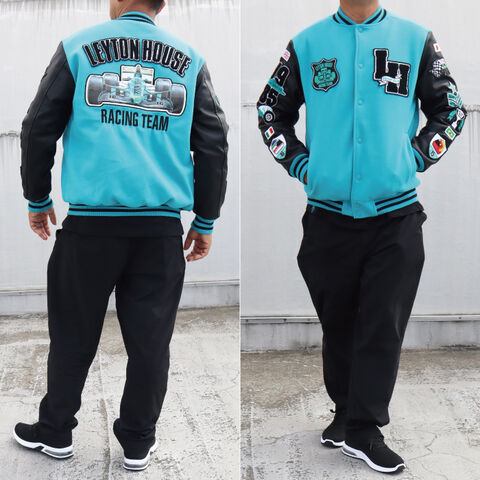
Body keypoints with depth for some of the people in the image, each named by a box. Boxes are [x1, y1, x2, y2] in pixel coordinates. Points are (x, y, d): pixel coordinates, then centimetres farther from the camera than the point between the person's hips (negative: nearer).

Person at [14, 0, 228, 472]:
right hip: (161, 227, 1)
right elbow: (213, 144, 6)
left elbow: (38, 128, 4)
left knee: (73, 332, 13)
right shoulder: (190, 60, 8)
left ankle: (55, 431, 27)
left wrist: (36, 200, 16)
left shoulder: (79, 47, 5)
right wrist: (205, 222, 13)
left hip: (91, 221, -1)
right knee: (149, 337, 9)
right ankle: (138, 442, 21)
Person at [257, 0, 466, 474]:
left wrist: (415, 159, -1)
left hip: (395, 216, 0)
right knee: (337, 322, 11)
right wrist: (300, 162, 3)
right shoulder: (306, 43, 7)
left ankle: (364, 430, 9)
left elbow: (450, 110, 12)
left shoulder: (416, 39, 6)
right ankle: (345, 410, 29)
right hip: (328, 215, 1)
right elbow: (271, 110, 15)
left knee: (383, 326, 0)